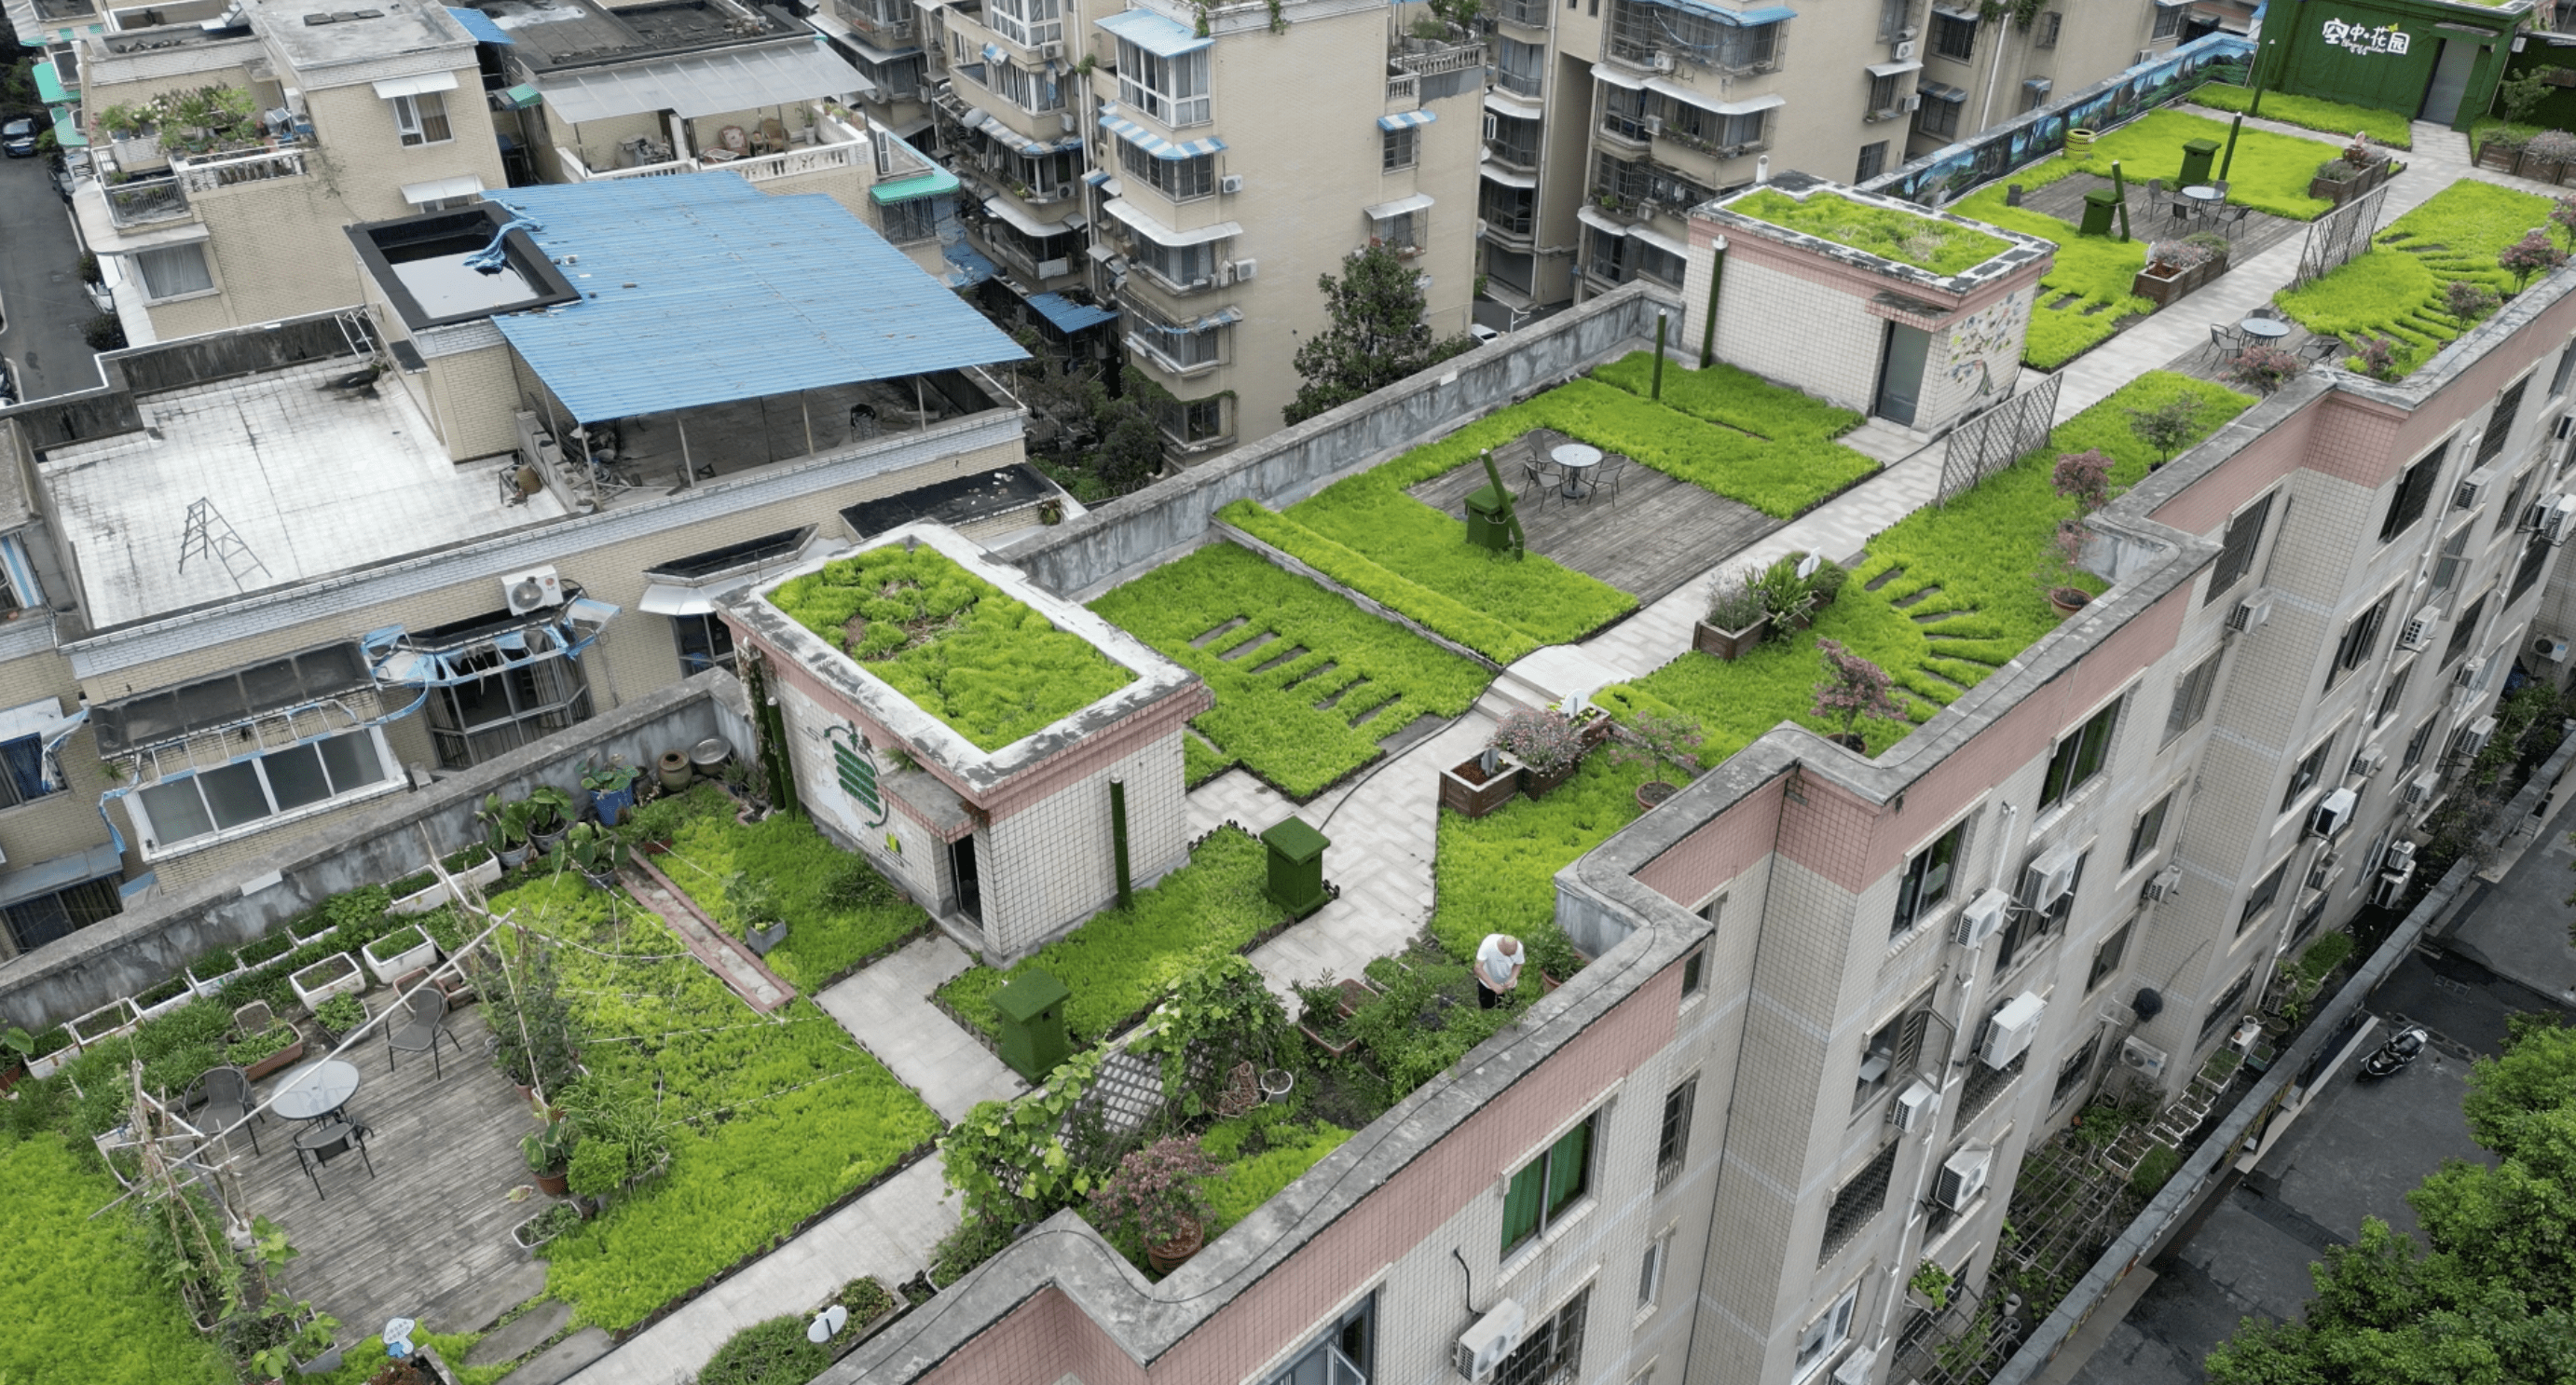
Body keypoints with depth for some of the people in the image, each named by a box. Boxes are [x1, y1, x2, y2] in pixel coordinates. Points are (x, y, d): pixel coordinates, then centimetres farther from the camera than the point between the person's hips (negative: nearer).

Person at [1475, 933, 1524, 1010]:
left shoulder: (1518, 947, -30)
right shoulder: (1487, 945, -38)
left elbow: (1518, 965, -11)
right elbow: (1478, 968, -35)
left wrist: (1513, 979, -30)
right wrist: (1493, 985, -41)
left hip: (1507, 983, 1)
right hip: (1487, 981, -1)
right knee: (1486, 1006, 20)